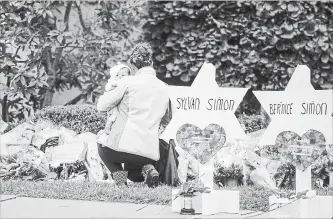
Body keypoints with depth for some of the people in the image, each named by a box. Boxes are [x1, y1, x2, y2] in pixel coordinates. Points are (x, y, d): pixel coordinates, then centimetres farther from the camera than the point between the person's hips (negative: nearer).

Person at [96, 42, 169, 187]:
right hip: (151, 152, 5)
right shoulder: (163, 88, 11)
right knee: (132, 174, 35)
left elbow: (102, 106, 2)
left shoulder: (128, 82, -5)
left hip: (126, 145, -5)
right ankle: (147, 170, 0)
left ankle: (118, 174, 2)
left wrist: (109, 90, 22)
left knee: (102, 148, 31)